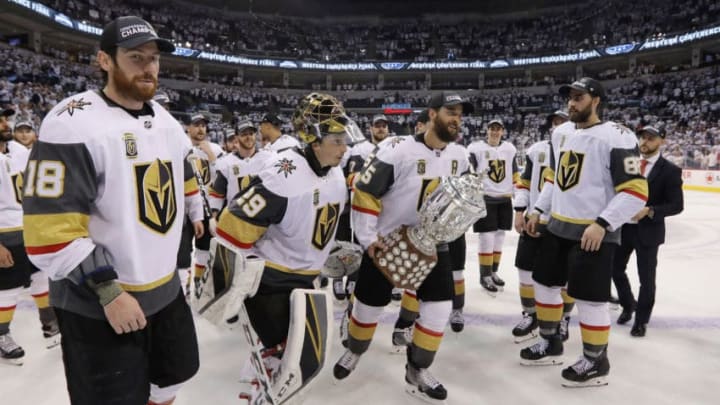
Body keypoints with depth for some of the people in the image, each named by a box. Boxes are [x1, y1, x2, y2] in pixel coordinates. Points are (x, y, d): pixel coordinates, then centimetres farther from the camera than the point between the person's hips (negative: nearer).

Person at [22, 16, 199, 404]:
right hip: (97, 306, -7)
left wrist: (181, 262, 17)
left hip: (165, 289, 7)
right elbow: (49, 230, -22)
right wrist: (108, 292, -21)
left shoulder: (166, 121, 6)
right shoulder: (74, 124, -18)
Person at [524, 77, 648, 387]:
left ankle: (596, 363, 20)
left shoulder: (616, 137, -14)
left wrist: (602, 224, -25)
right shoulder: (566, 137, 12)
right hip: (558, 228, 8)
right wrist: (538, 210, 16)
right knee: (545, 285, 15)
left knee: (589, 300, -1)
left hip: (594, 233, -8)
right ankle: (550, 344, 33)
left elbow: (636, 190, -19)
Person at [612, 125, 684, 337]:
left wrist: (649, 211, -22)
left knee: (646, 278, 7)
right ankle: (628, 305, 38)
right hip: (623, 227, 4)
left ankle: (641, 320, 26)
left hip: (648, 231, -4)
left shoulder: (670, 170, -8)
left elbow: (676, 205, -10)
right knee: (616, 268, 13)